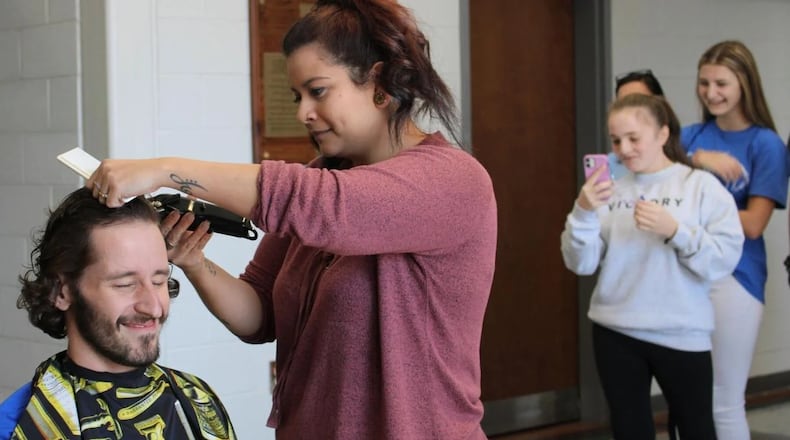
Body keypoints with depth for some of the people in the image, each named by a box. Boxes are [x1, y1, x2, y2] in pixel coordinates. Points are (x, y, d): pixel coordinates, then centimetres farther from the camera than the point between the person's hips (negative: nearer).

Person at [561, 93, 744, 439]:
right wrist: (583, 212, -16)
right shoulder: (610, 189, 3)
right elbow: (581, 264, -1)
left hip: (682, 334, -3)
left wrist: (674, 230, -22)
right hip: (615, 333, 3)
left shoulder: (701, 186, -5)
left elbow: (724, 261, -11)